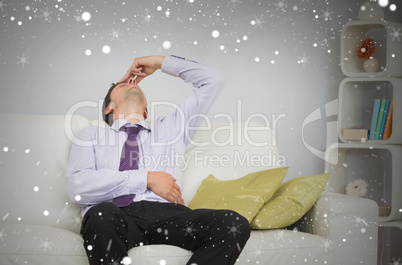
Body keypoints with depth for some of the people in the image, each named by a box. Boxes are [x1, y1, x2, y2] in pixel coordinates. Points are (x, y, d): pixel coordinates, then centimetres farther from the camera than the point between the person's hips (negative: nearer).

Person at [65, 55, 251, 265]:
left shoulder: (169, 128, 31)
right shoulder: (91, 135, 23)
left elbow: (213, 79, 32)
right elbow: (77, 187, 3)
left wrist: (159, 62, 31)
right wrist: (146, 179, -2)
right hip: (113, 214, -2)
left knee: (235, 224, -27)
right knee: (102, 213, -41)